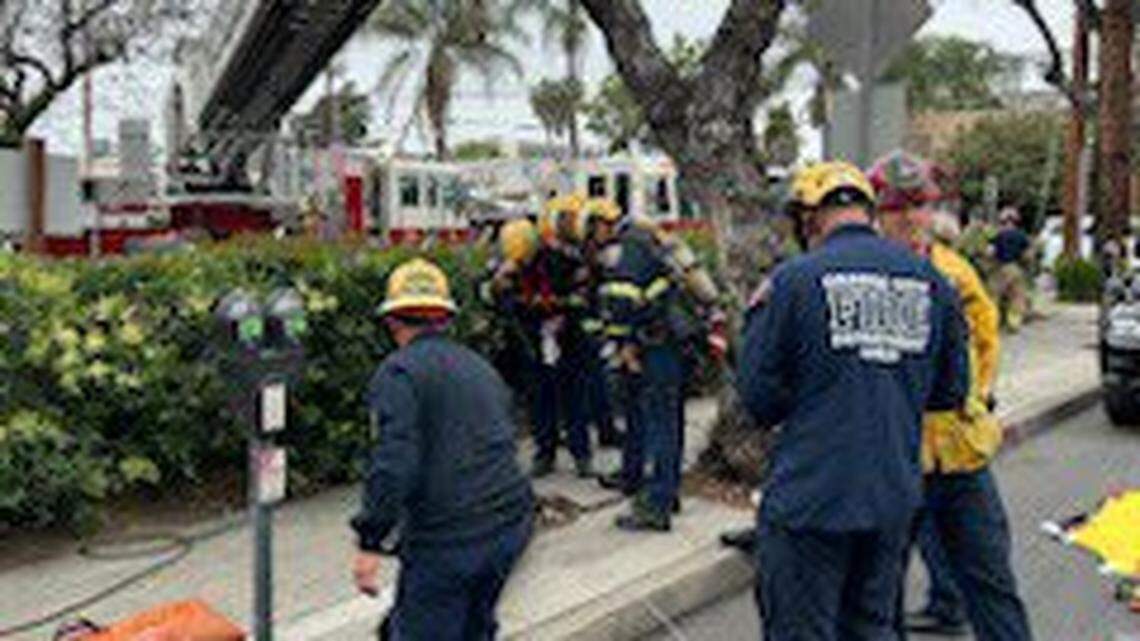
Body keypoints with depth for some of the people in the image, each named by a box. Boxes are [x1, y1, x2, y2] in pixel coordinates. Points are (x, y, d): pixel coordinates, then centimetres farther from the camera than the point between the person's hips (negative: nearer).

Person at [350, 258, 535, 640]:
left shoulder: (399, 372, -7)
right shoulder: (480, 366, 18)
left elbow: (394, 463, -19)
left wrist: (369, 542, -16)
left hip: (447, 539, -7)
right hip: (512, 526, 7)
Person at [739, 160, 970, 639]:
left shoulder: (794, 280, -10)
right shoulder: (930, 281, 3)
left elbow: (759, 400, -7)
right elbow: (951, 391, 11)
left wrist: (758, 317, 7)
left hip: (810, 498, -5)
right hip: (895, 498, 5)